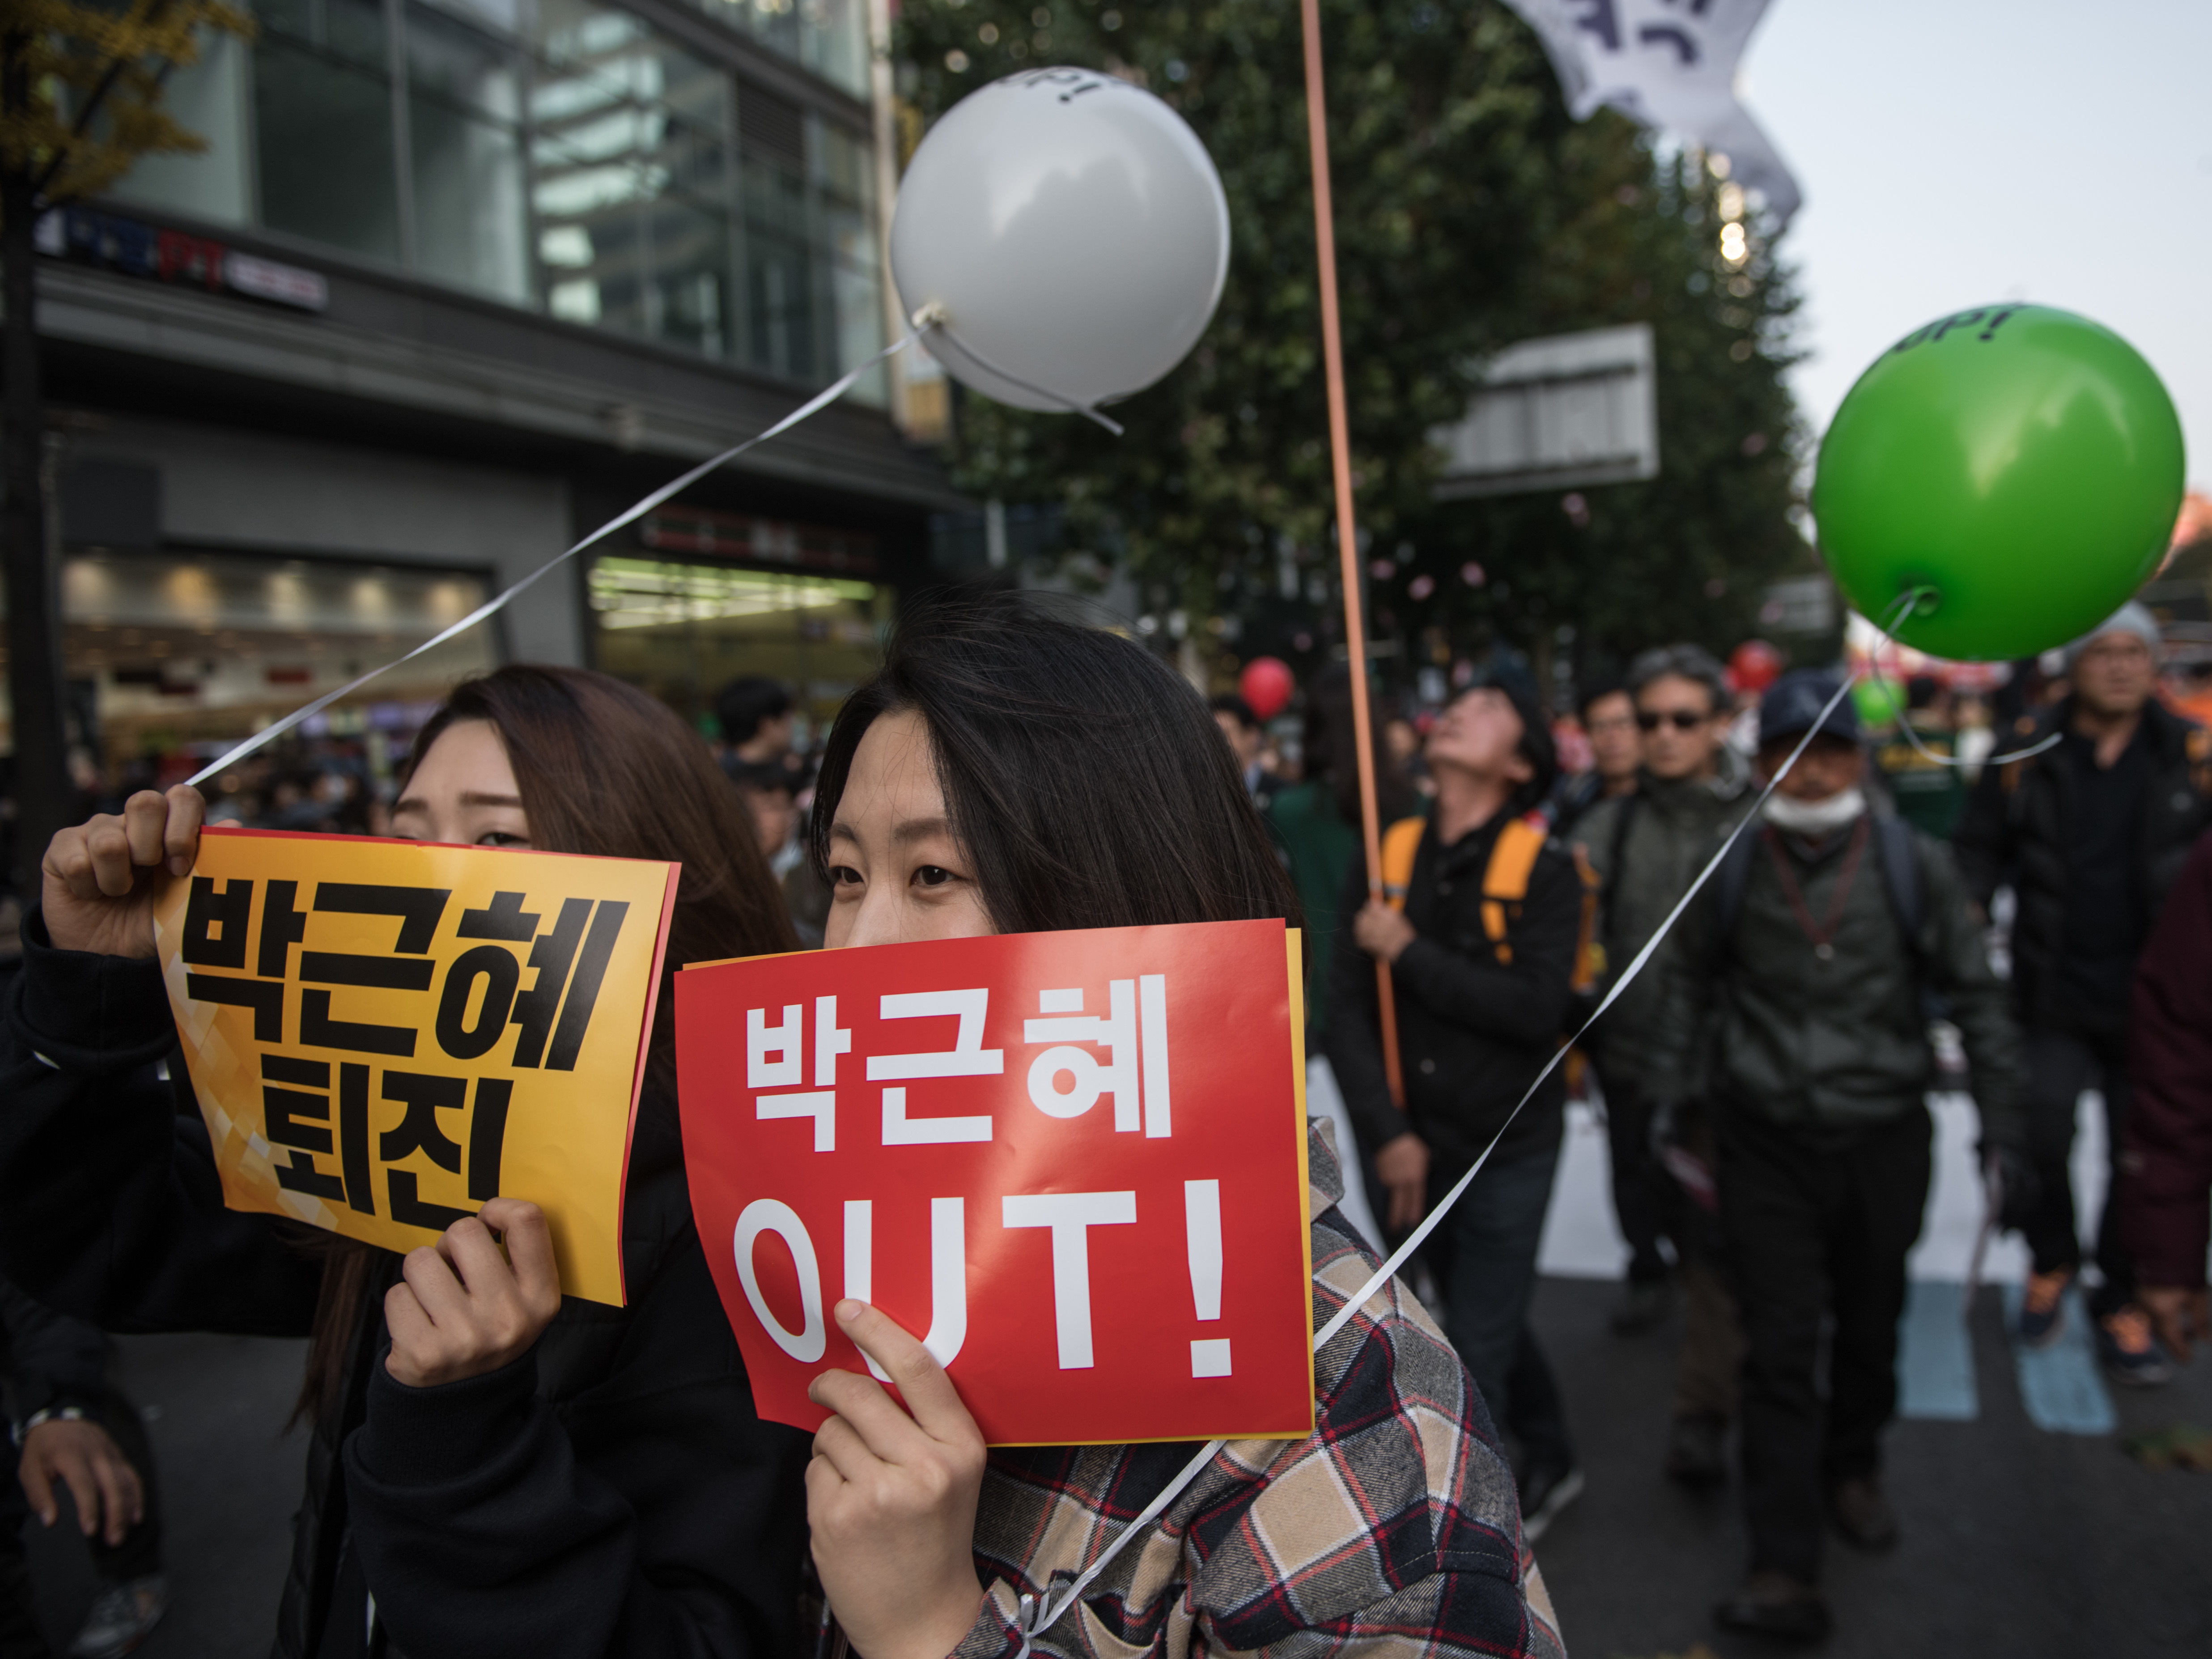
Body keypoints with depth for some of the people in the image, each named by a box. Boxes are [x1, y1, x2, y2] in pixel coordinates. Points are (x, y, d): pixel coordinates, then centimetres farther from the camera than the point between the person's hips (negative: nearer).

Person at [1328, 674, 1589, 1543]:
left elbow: (1538, 1009, -24)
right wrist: (1387, 1133, -12)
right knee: (1491, 1323, 23)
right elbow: (1344, 1005, -5)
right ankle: (1550, 1466, 47)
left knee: (1476, 1352, 0)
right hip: (1415, 1145, 4)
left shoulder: (1544, 868, -12)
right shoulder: (1390, 854, -2)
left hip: (1509, 1149, -4)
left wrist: (1408, 953, -20)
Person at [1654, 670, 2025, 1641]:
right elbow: (1691, 983, 9)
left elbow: (1975, 996, 2)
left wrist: (2000, 1124, 3)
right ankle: (1786, 1574, 2)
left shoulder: (1913, 867, -6)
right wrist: (1670, 1095, 8)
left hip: (1883, 1141, 1)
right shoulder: (1731, 871, -4)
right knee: (1780, 1351, -3)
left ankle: (1852, 1470, 46)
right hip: (1766, 1144, -1)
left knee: (1869, 1328, 19)